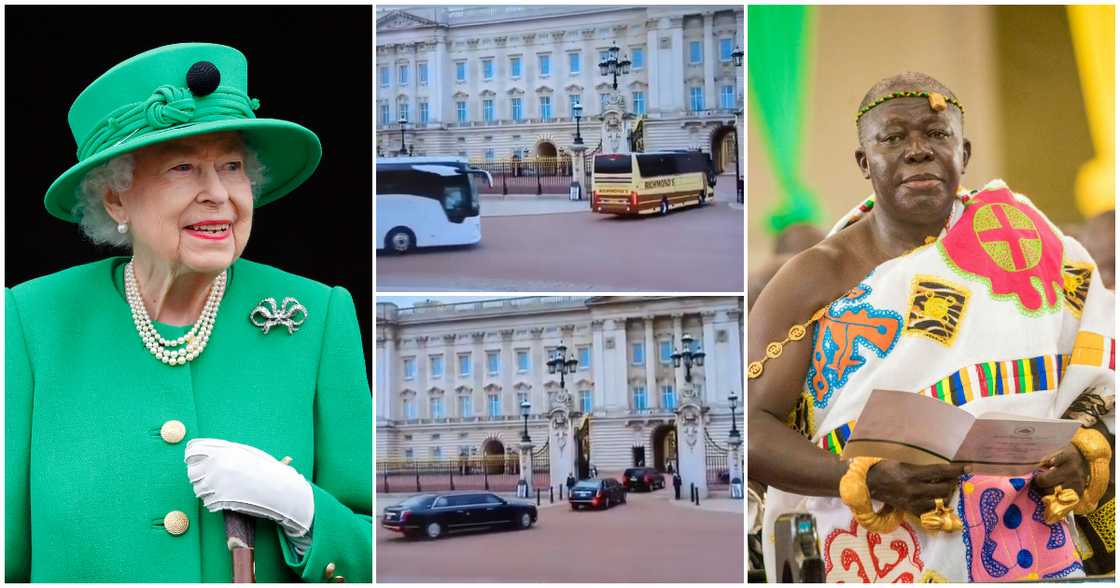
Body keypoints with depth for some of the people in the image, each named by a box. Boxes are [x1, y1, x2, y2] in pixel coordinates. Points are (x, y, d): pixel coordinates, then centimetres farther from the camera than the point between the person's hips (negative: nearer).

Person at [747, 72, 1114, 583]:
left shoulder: (1026, 249, 2)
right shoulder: (814, 281, -4)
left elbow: (1100, 385, 7)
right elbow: (751, 423, -9)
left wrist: (1085, 452, -14)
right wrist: (863, 480, -23)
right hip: (871, 565, -1)